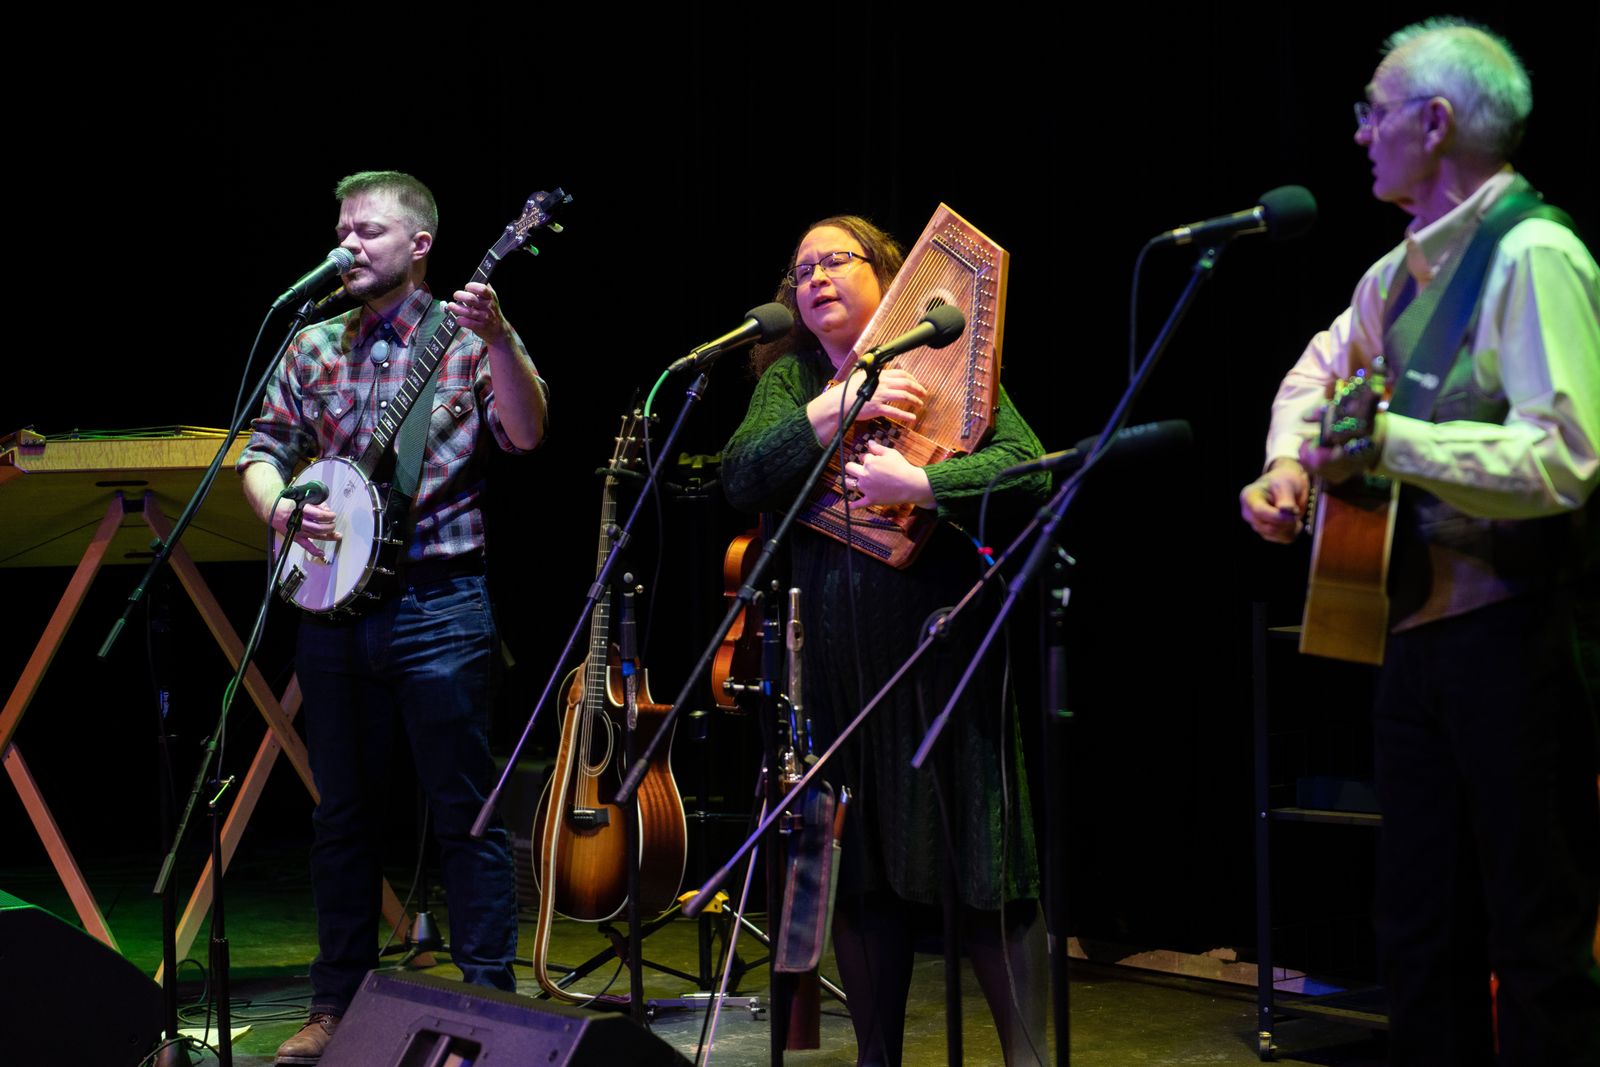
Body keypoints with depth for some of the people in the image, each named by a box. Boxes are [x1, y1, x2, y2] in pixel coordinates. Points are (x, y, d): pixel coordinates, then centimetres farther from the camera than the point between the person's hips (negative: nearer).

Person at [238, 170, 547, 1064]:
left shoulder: (465, 338, -1)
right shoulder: (314, 347, 12)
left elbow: (525, 433, -15)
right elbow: (263, 451, 14)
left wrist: (497, 340, -30)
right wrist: (278, 505, -7)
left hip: (439, 602, -5)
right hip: (333, 602, 5)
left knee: (466, 811, -3)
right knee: (343, 812, 12)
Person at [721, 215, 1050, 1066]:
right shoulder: (790, 377, 14)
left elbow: (1031, 468, -11)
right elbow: (741, 476, -5)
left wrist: (917, 484, -22)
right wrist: (840, 408, -15)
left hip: (942, 642, -4)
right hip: (835, 658, 4)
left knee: (984, 862, -6)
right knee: (862, 869, 7)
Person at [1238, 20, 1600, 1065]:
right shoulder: (1402, 270, 14)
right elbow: (1319, 373, 30)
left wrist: (1389, 444, -28)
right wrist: (1290, 465, 10)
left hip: (1516, 629, -9)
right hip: (1417, 621, 9)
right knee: (1419, 931, 13)